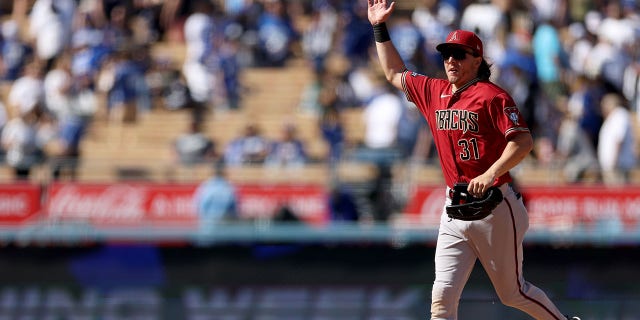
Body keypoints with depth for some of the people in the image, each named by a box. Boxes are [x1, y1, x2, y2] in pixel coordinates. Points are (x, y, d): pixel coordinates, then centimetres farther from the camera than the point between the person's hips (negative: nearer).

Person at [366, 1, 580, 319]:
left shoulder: (492, 96, -10)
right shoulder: (434, 91, 11)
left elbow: (523, 141, -19)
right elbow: (394, 73, 26)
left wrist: (490, 175, -31)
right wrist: (379, 28, 21)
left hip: (494, 206, -6)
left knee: (512, 292, 6)